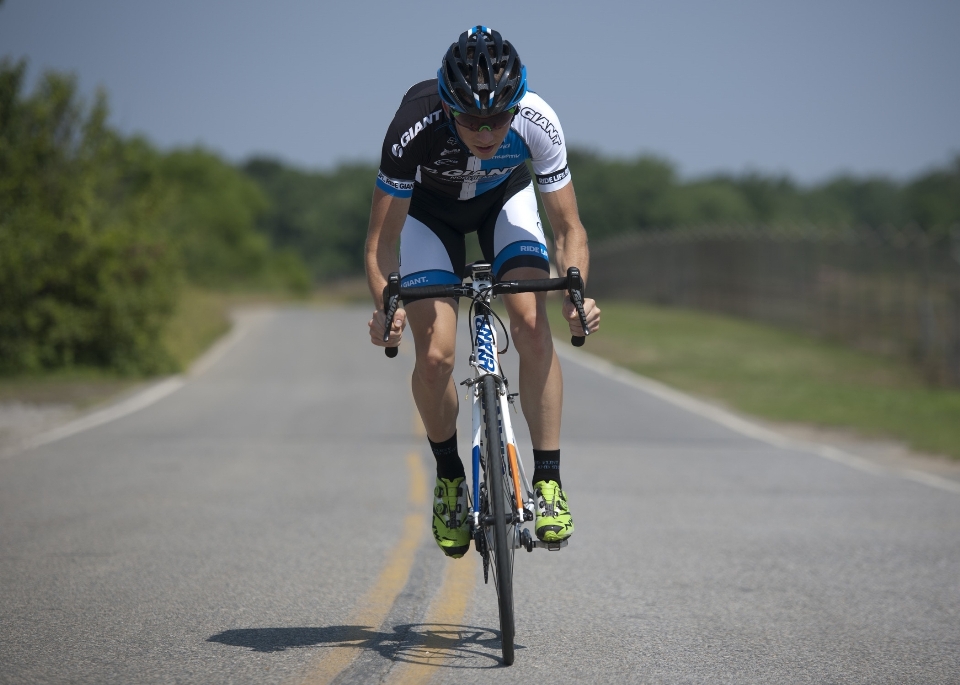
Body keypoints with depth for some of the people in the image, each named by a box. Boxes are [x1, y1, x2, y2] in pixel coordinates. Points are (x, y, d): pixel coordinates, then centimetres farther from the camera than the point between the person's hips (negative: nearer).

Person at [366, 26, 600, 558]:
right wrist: (385, 307, -47)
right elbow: (382, 239, -30)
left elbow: (568, 228, -24)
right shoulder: (415, 127, -39)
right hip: (430, 207, -1)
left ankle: (548, 482, -13)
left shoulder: (537, 123, -35)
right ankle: (449, 476, 11)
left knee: (533, 324, -21)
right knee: (435, 355, -15)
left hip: (505, 197, 1)